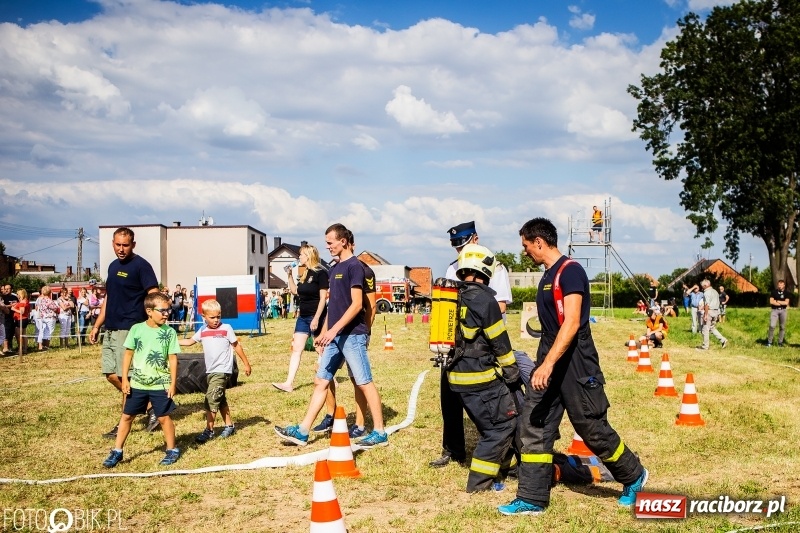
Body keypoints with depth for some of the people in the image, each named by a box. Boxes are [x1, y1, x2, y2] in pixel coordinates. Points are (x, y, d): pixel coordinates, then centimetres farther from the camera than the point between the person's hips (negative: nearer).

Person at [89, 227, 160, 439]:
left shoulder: (141, 266, -10)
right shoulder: (113, 266, 15)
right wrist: (97, 326, 19)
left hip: (129, 330, -9)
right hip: (111, 329, 9)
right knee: (111, 375, 9)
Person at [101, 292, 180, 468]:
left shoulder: (169, 332, -6)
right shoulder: (136, 329, -4)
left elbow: (173, 358, -3)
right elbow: (128, 354, 2)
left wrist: (173, 383, -6)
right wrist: (125, 379, -1)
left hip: (160, 385, -2)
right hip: (137, 384, 2)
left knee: (164, 417, 5)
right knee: (126, 416, 8)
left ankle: (172, 450, 21)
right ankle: (117, 451, 20)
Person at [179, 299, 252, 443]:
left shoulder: (226, 328, -7)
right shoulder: (202, 331, 6)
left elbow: (236, 346, 1)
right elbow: (190, 341, 21)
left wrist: (246, 364, 5)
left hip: (222, 370, -6)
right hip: (210, 371, 6)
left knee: (211, 399, -11)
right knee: (220, 399, 14)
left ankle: (209, 430, -4)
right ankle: (229, 426, 26)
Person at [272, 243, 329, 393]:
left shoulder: (320, 273, -13)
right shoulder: (305, 273, 12)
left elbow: (323, 298, -17)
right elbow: (294, 291, 21)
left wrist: (316, 318, -22)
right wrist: (289, 275, 10)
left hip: (315, 317, -9)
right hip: (303, 317, 9)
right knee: (296, 349, 2)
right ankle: (289, 383, -1)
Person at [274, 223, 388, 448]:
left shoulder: (354, 266, -11)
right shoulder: (335, 269, 16)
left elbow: (356, 304, -18)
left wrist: (334, 329, -22)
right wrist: (324, 332, 18)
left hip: (352, 335, -9)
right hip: (335, 336, 9)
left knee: (364, 383, -3)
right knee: (321, 381, 8)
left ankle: (380, 433, 5)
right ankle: (302, 431, 10)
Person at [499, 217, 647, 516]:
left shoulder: (570, 271, -15)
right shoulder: (548, 276, 14)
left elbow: (572, 323, -24)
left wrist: (548, 363, -31)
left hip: (575, 363, -9)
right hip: (550, 363, 9)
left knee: (592, 429, 2)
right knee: (532, 427, 4)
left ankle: (633, 477, 26)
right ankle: (532, 499, 9)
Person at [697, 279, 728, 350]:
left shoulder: (707, 292, -13)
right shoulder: (715, 292, 16)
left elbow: (707, 304, -20)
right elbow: (717, 303, 18)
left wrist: (705, 315, -21)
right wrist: (717, 315, 21)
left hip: (709, 311, -9)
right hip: (716, 311, 9)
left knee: (705, 329, -1)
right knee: (712, 328, 19)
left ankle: (705, 346, 3)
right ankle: (723, 340, 6)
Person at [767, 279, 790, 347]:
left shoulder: (786, 293, 5)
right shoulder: (774, 292, 2)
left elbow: (786, 302, -7)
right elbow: (771, 301, -7)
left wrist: (777, 301, -9)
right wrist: (782, 303, -7)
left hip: (783, 311, 2)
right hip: (775, 310, -2)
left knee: (783, 327, 5)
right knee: (772, 326, -12)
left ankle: (780, 342, 14)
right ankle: (769, 342, -6)